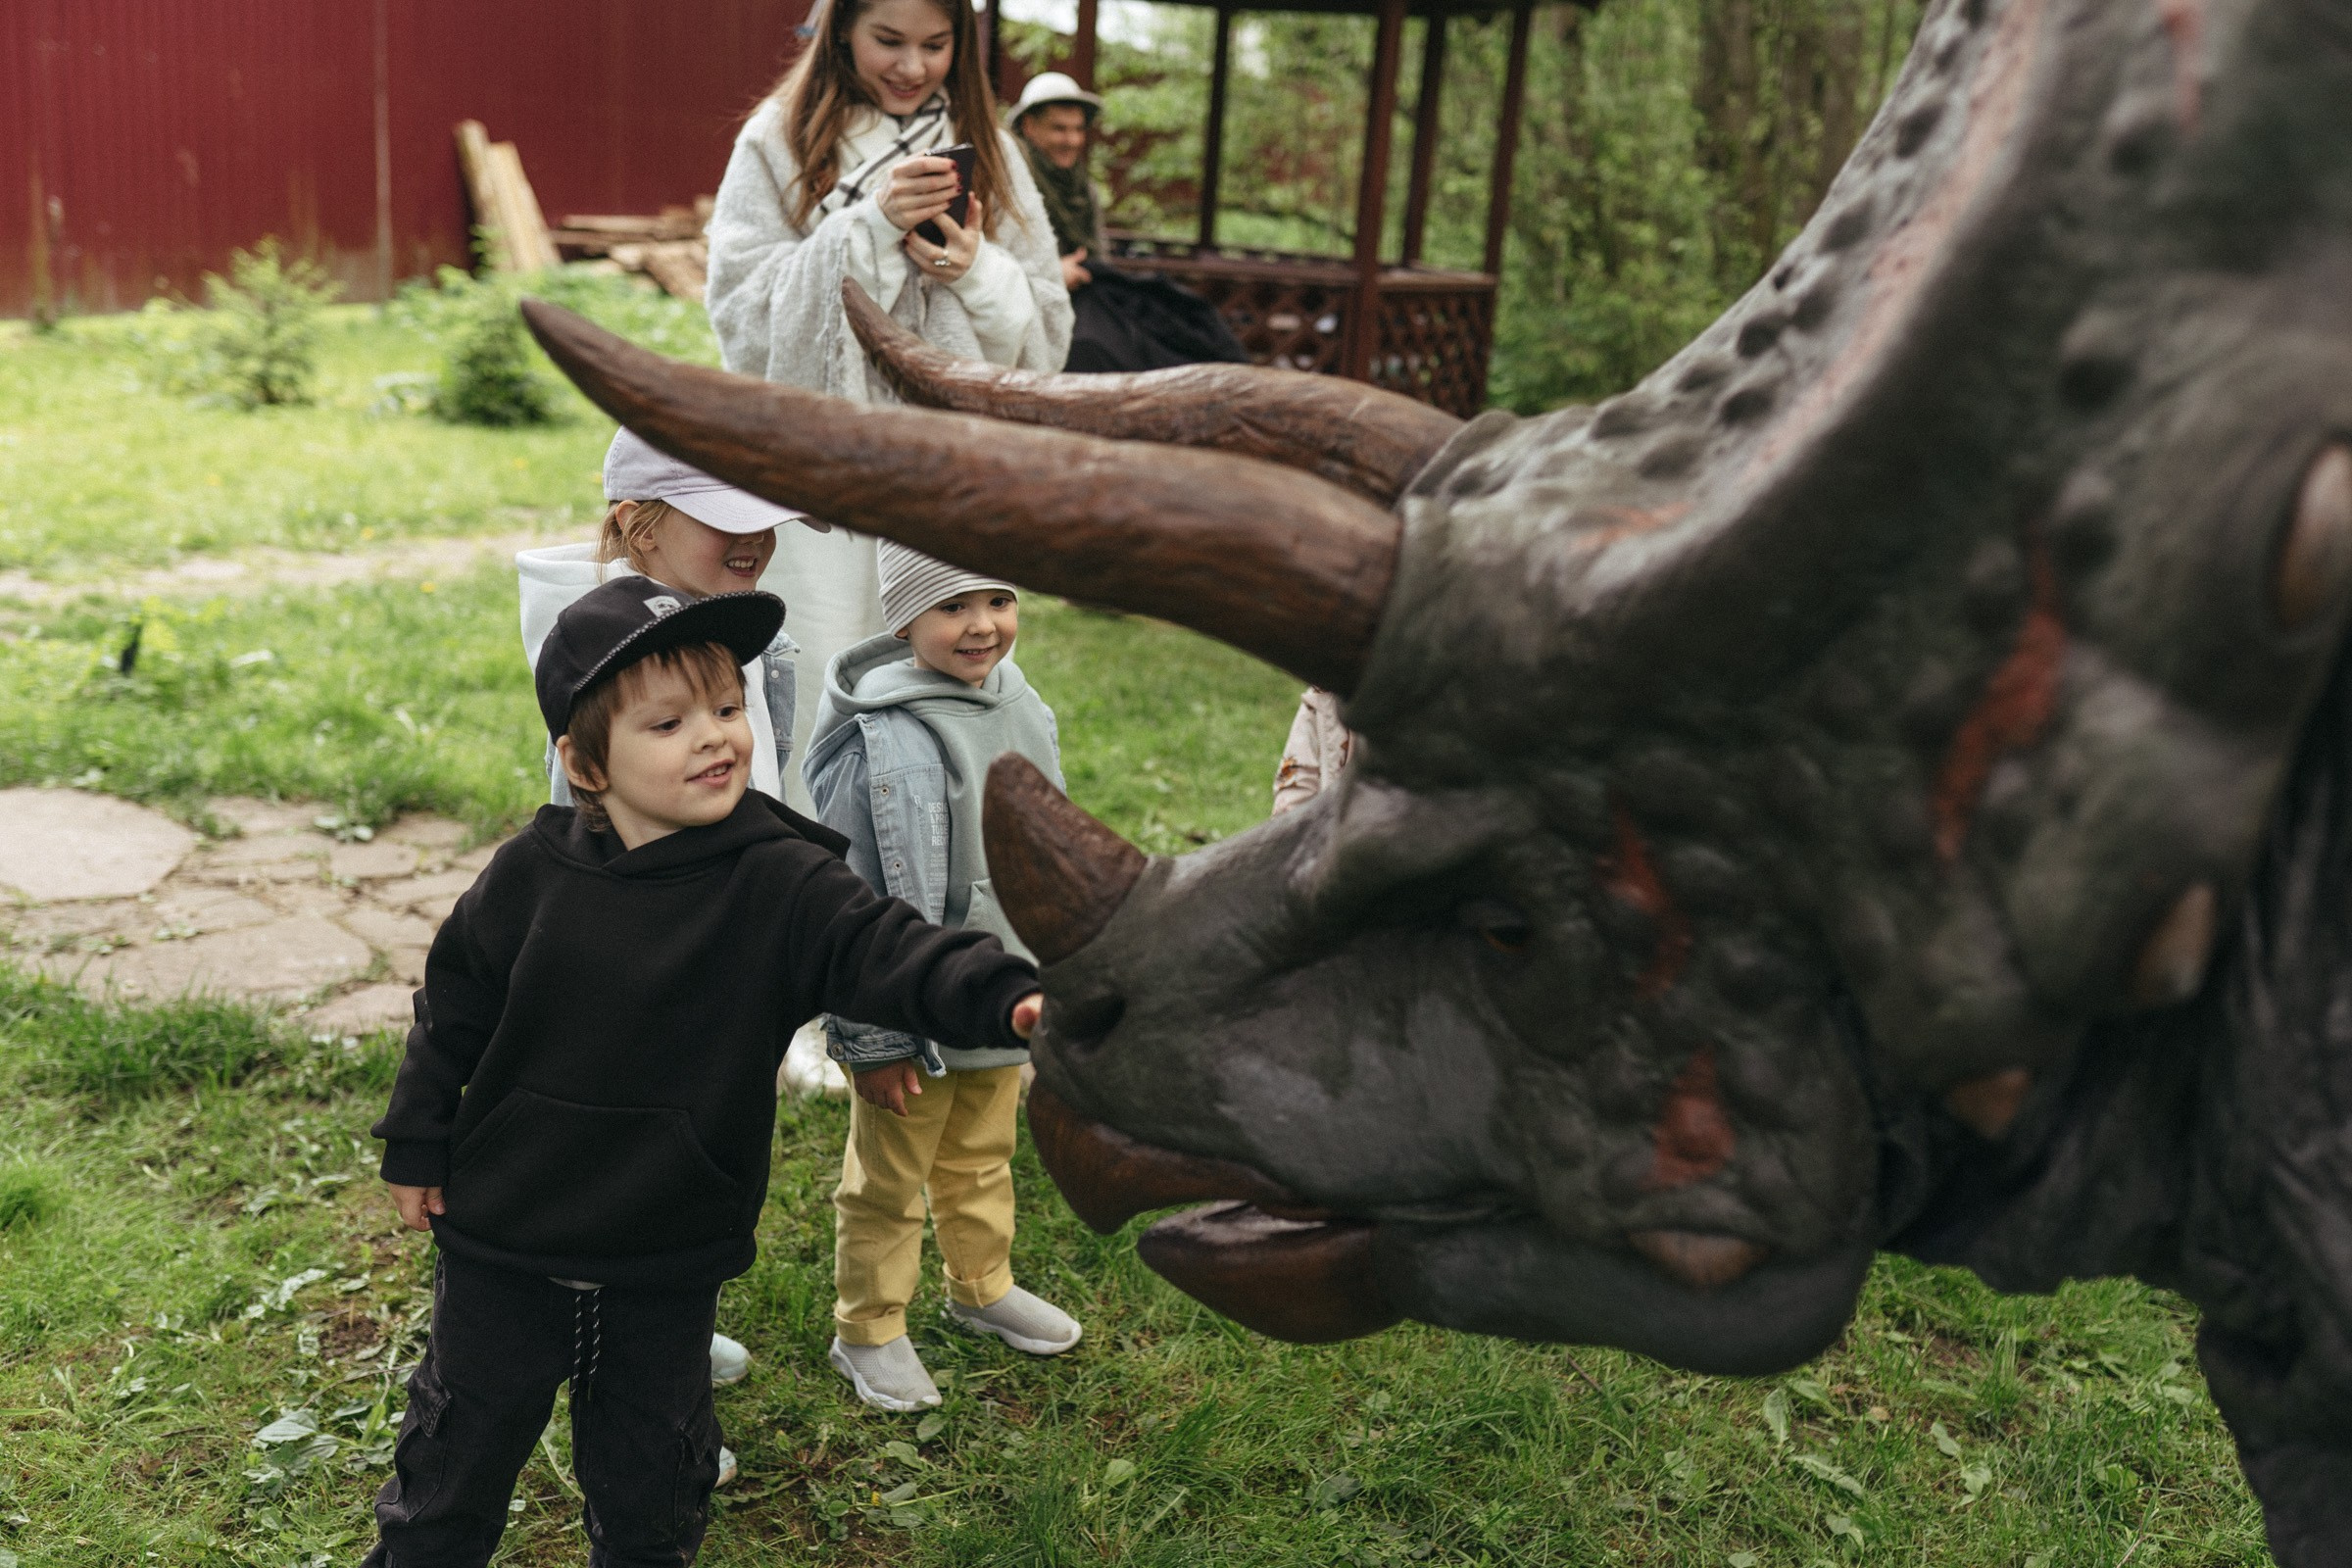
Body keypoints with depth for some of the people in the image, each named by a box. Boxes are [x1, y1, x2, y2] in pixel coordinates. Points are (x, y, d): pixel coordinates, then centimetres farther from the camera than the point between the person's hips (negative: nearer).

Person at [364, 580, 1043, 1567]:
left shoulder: (779, 882, -17)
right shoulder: (532, 873, -11)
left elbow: (890, 952, -29)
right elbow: (455, 1005, 2)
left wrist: (1009, 997, -47)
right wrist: (416, 1146, 8)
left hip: (668, 1263, 0)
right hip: (502, 1241, 1)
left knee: (651, 1482, 19)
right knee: (458, 1450, 20)